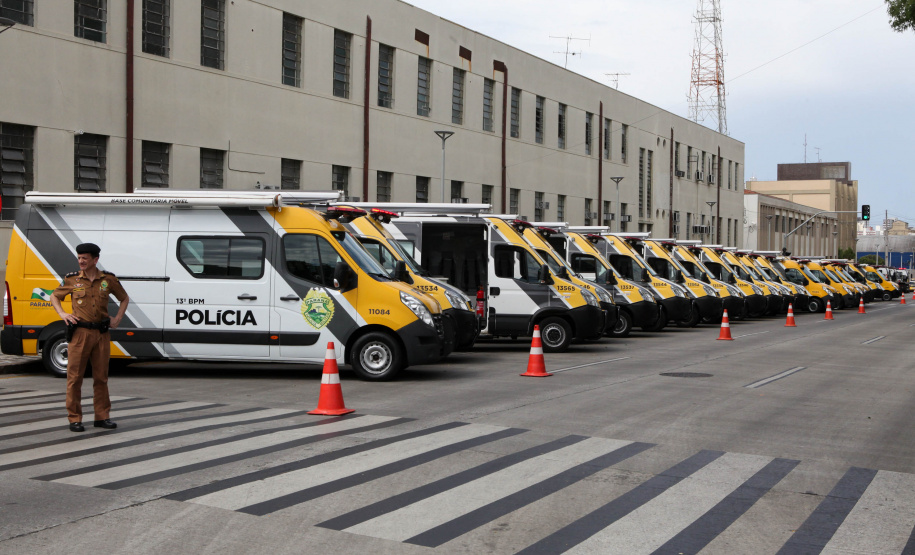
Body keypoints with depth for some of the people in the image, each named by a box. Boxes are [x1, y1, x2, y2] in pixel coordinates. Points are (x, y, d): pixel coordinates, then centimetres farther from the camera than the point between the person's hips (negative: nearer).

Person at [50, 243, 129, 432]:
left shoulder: (109, 279, 5)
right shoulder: (72, 279, 3)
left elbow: (124, 298, 19)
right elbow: (54, 296, 17)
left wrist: (118, 318, 7)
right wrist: (62, 314, 1)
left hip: (102, 334, 1)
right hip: (80, 333, -1)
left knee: (101, 377, 7)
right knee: (75, 377, -1)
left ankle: (102, 416, 15)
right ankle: (74, 419, 5)